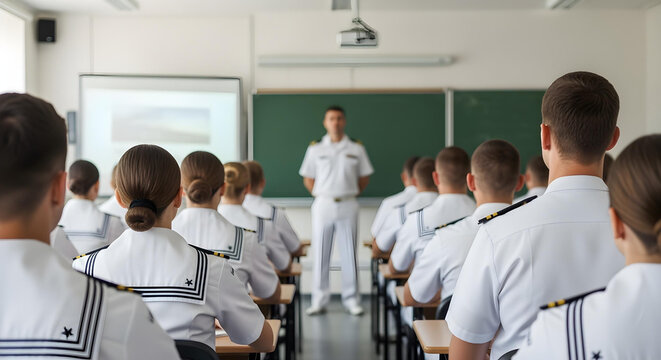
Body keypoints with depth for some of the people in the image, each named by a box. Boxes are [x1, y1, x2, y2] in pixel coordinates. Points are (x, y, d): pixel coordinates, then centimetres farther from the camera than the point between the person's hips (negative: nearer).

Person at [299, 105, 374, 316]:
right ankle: (319, 300, 10)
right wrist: (321, 196, 2)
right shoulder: (315, 149, 5)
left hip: (348, 206, 0)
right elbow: (308, 180, 10)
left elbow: (364, 177, 12)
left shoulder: (356, 149, 5)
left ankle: (351, 299, 11)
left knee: (349, 253, 2)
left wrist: (351, 194, 4)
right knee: (320, 254, 2)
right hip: (323, 204, 0)